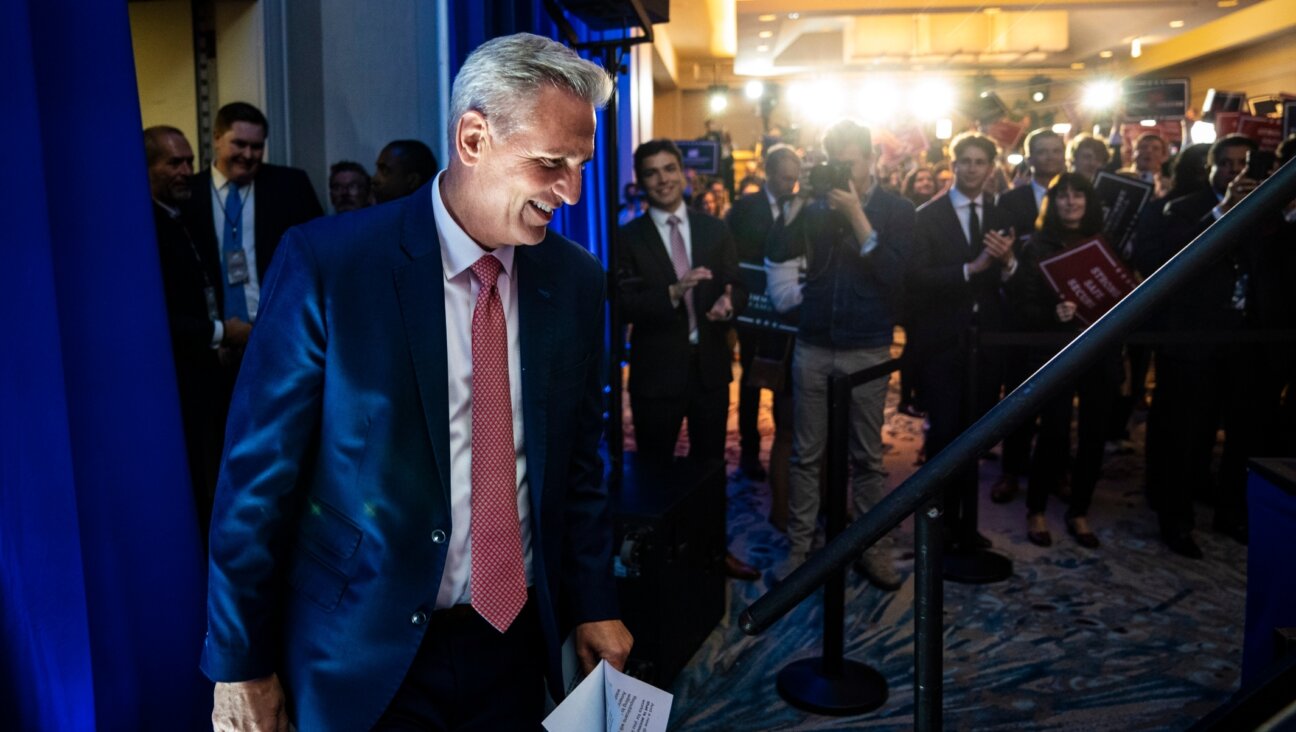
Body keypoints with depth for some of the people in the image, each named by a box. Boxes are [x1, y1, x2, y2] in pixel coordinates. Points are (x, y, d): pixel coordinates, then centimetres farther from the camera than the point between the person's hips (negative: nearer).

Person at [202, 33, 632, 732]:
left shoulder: (575, 280, -2)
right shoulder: (325, 262, -14)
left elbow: (578, 461, 6)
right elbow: (258, 472, -10)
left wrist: (592, 605, 7)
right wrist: (241, 667, -6)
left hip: (516, 643, 4)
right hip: (365, 658, -3)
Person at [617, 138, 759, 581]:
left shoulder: (715, 229, 5)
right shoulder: (628, 237, -5)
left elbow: (737, 287, 1)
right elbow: (624, 305, -15)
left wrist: (729, 305, -22)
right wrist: (672, 292, -30)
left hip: (710, 366, 3)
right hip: (657, 371, -3)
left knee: (710, 464, 18)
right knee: (654, 469, 11)